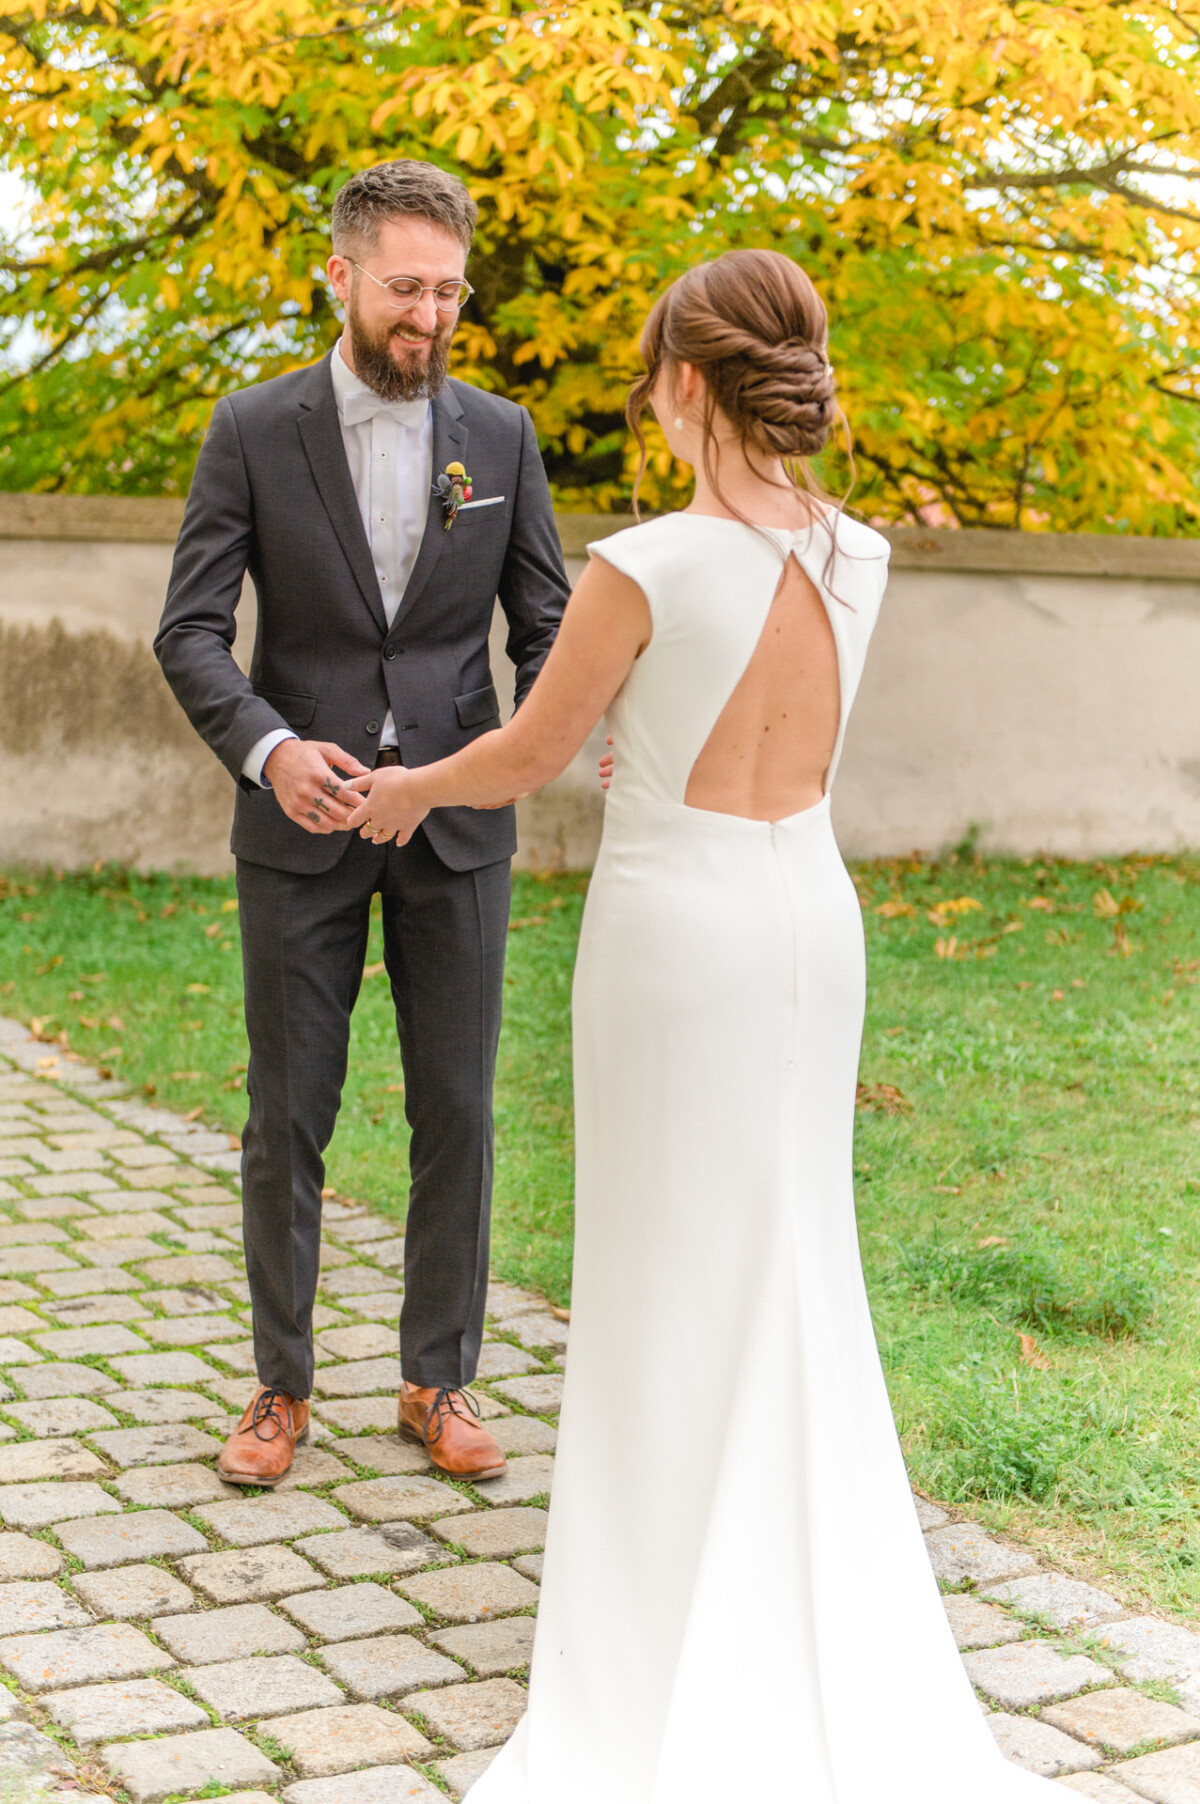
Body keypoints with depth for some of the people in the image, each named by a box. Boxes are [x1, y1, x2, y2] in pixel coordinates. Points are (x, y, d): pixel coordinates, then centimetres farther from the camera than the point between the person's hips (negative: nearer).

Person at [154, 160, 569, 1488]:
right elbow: (190, 629, -7)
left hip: (458, 825, 2)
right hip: (302, 826, -1)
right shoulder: (253, 432, -2)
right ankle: (282, 1385, 21)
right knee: (286, 1120, 6)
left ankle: (438, 1380, 21)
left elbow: (546, 621, 5)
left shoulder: (501, 435, 5)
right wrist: (269, 746, -26)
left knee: (457, 1113, 6)